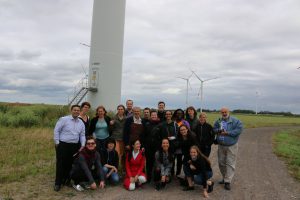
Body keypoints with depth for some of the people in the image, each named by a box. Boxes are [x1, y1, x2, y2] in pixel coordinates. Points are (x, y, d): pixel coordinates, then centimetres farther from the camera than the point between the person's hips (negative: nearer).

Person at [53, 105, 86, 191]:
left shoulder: (81, 123, 8)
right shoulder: (64, 119, -8)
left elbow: (82, 135, 11)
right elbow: (56, 130, -7)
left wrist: (82, 145, 1)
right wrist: (57, 143, -8)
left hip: (74, 146, 5)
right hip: (63, 145, -5)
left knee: (70, 164, 12)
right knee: (61, 164, 0)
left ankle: (66, 180, 29)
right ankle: (58, 183, 12)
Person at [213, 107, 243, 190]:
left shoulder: (235, 121, -9)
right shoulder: (218, 121, 6)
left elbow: (239, 129, -18)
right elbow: (214, 129, 13)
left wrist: (228, 133, -21)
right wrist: (218, 131, -10)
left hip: (231, 146, -5)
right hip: (221, 146, 5)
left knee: (230, 163, -5)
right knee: (221, 163, 14)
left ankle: (227, 181, 1)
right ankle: (224, 178, 31)